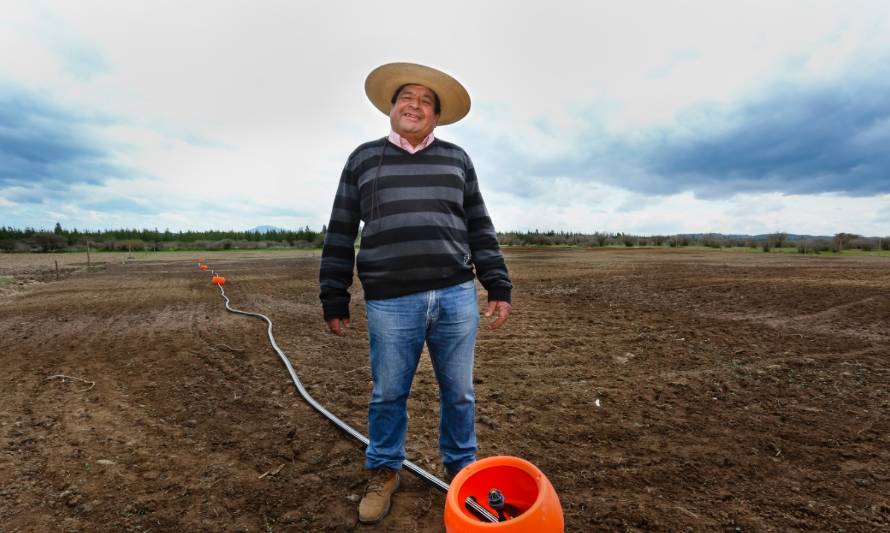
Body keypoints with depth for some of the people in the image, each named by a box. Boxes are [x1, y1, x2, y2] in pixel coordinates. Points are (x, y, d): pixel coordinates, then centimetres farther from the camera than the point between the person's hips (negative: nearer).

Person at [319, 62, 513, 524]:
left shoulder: (457, 159, 13)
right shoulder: (363, 159, 10)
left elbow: (479, 228, 11)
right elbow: (341, 234, 8)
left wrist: (499, 287, 5)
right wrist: (334, 301, 4)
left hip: (456, 296, 2)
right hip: (390, 303, -1)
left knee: (458, 392, 12)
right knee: (387, 394, 12)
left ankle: (461, 466, 36)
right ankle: (383, 472, 37)